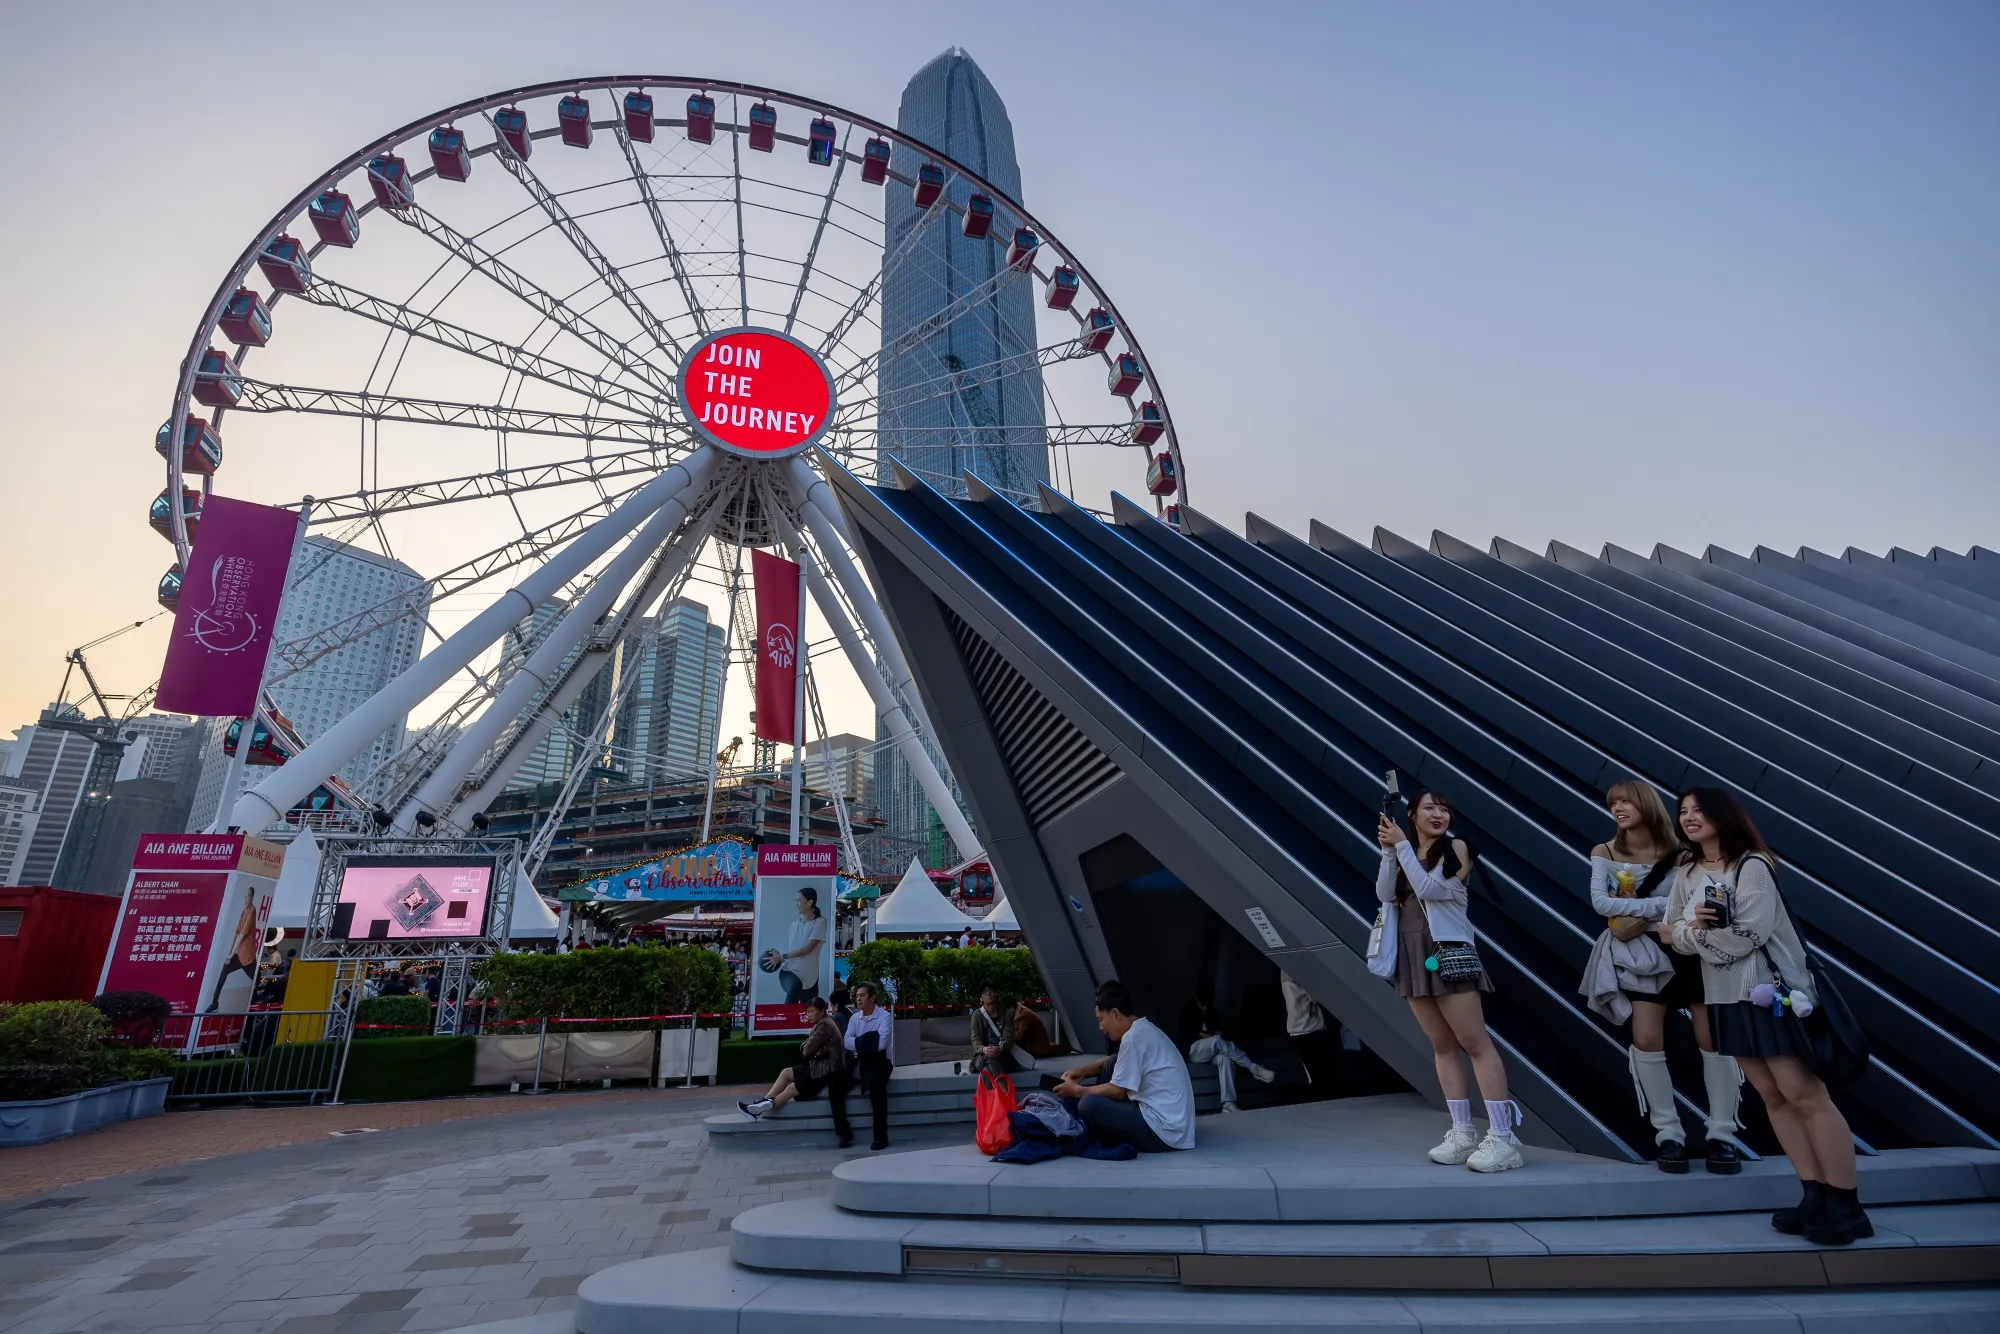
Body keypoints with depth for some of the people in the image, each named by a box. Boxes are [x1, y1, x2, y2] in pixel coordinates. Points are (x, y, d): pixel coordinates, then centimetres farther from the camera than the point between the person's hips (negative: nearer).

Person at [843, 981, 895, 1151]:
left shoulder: (885, 1016, -10)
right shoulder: (854, 1018, 8)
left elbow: (881, 1044, -22)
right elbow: (846, 1043, -6)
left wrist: (857, 1043, -11)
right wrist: (866, 1043, -20)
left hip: (880, 1061, -5)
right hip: (860, 1061, 5)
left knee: (875, 1085, -35)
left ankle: (881, 1137, -25)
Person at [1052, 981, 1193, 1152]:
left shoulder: (1133, 1036, -15)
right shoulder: (1144, 1029, 13)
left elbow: (1117, 1092, -13)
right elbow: (1115, 1062, 29)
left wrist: (1077, 1090, 0)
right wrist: (1083, 1070, 13)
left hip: (1162, 1132, -10)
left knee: (1088, 1104, -22)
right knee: (1112, 1066, 16)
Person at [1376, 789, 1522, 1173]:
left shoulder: (1455, 847, -2)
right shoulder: (1406, 853, 13)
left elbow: (1428, 888, -15)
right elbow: (1385, 894, 1)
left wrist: (1402, 845, -11)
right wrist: (1389, 850, -8)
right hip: (1412, 956, 6)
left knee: (1475, 1042, -8)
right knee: (1442, 1045, 7)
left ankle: (1503, 1138, -7)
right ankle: (1463, 1133, 10)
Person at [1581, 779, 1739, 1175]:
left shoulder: (1679, 851, -8)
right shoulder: (1605, 853, -4)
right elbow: (1600, 902, -16)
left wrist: (1638, 913, -22)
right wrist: (1658, 907, -22)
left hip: (1691, 950, -1)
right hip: (1644, 954, 1)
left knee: (1712, 1038, -1)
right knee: (1646, 1041, -4)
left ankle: (1722, 1134, 12)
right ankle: (1669, 1133, 8)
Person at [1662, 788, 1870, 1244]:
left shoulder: (1752, 866, -12)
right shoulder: (1686, 873, 8)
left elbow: (1751, 934, -20)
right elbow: (1672, 933, 5)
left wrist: (1692, 933, -9)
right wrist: (1692, 926, -16)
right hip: (1726, 997, 6)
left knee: (1804, 1094, -6)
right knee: (1772, 1096, 7)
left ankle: (1848, 1207, 3)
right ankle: (1814, 1197, 13)